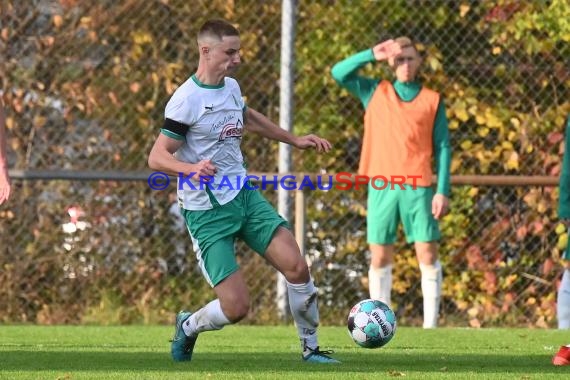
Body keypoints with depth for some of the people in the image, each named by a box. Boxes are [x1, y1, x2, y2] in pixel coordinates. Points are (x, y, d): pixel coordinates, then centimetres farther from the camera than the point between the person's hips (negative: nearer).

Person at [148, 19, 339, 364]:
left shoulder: (231, 86, 6)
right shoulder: (187, 100, -17)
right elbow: (157, 157, -18)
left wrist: (295, 140, 34)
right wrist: (192, 169, -37)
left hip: (243, 195, 7)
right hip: (207, 211, -7)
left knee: (296, 266, -9)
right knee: (237, 306, -12)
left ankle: (310, 348, 9)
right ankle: (189, 327, 21)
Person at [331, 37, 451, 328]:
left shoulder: (432, 100, 8)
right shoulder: (375, 92, 12)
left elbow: (442, 148, 5)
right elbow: (339, 73, 1)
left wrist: (443, 191, -4)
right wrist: (373, 55, -5)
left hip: (418, 187, -1)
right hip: (381, 187, 1)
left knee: (428, 254, -5)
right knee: (380, 257, 1)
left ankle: (430, 324, -2)